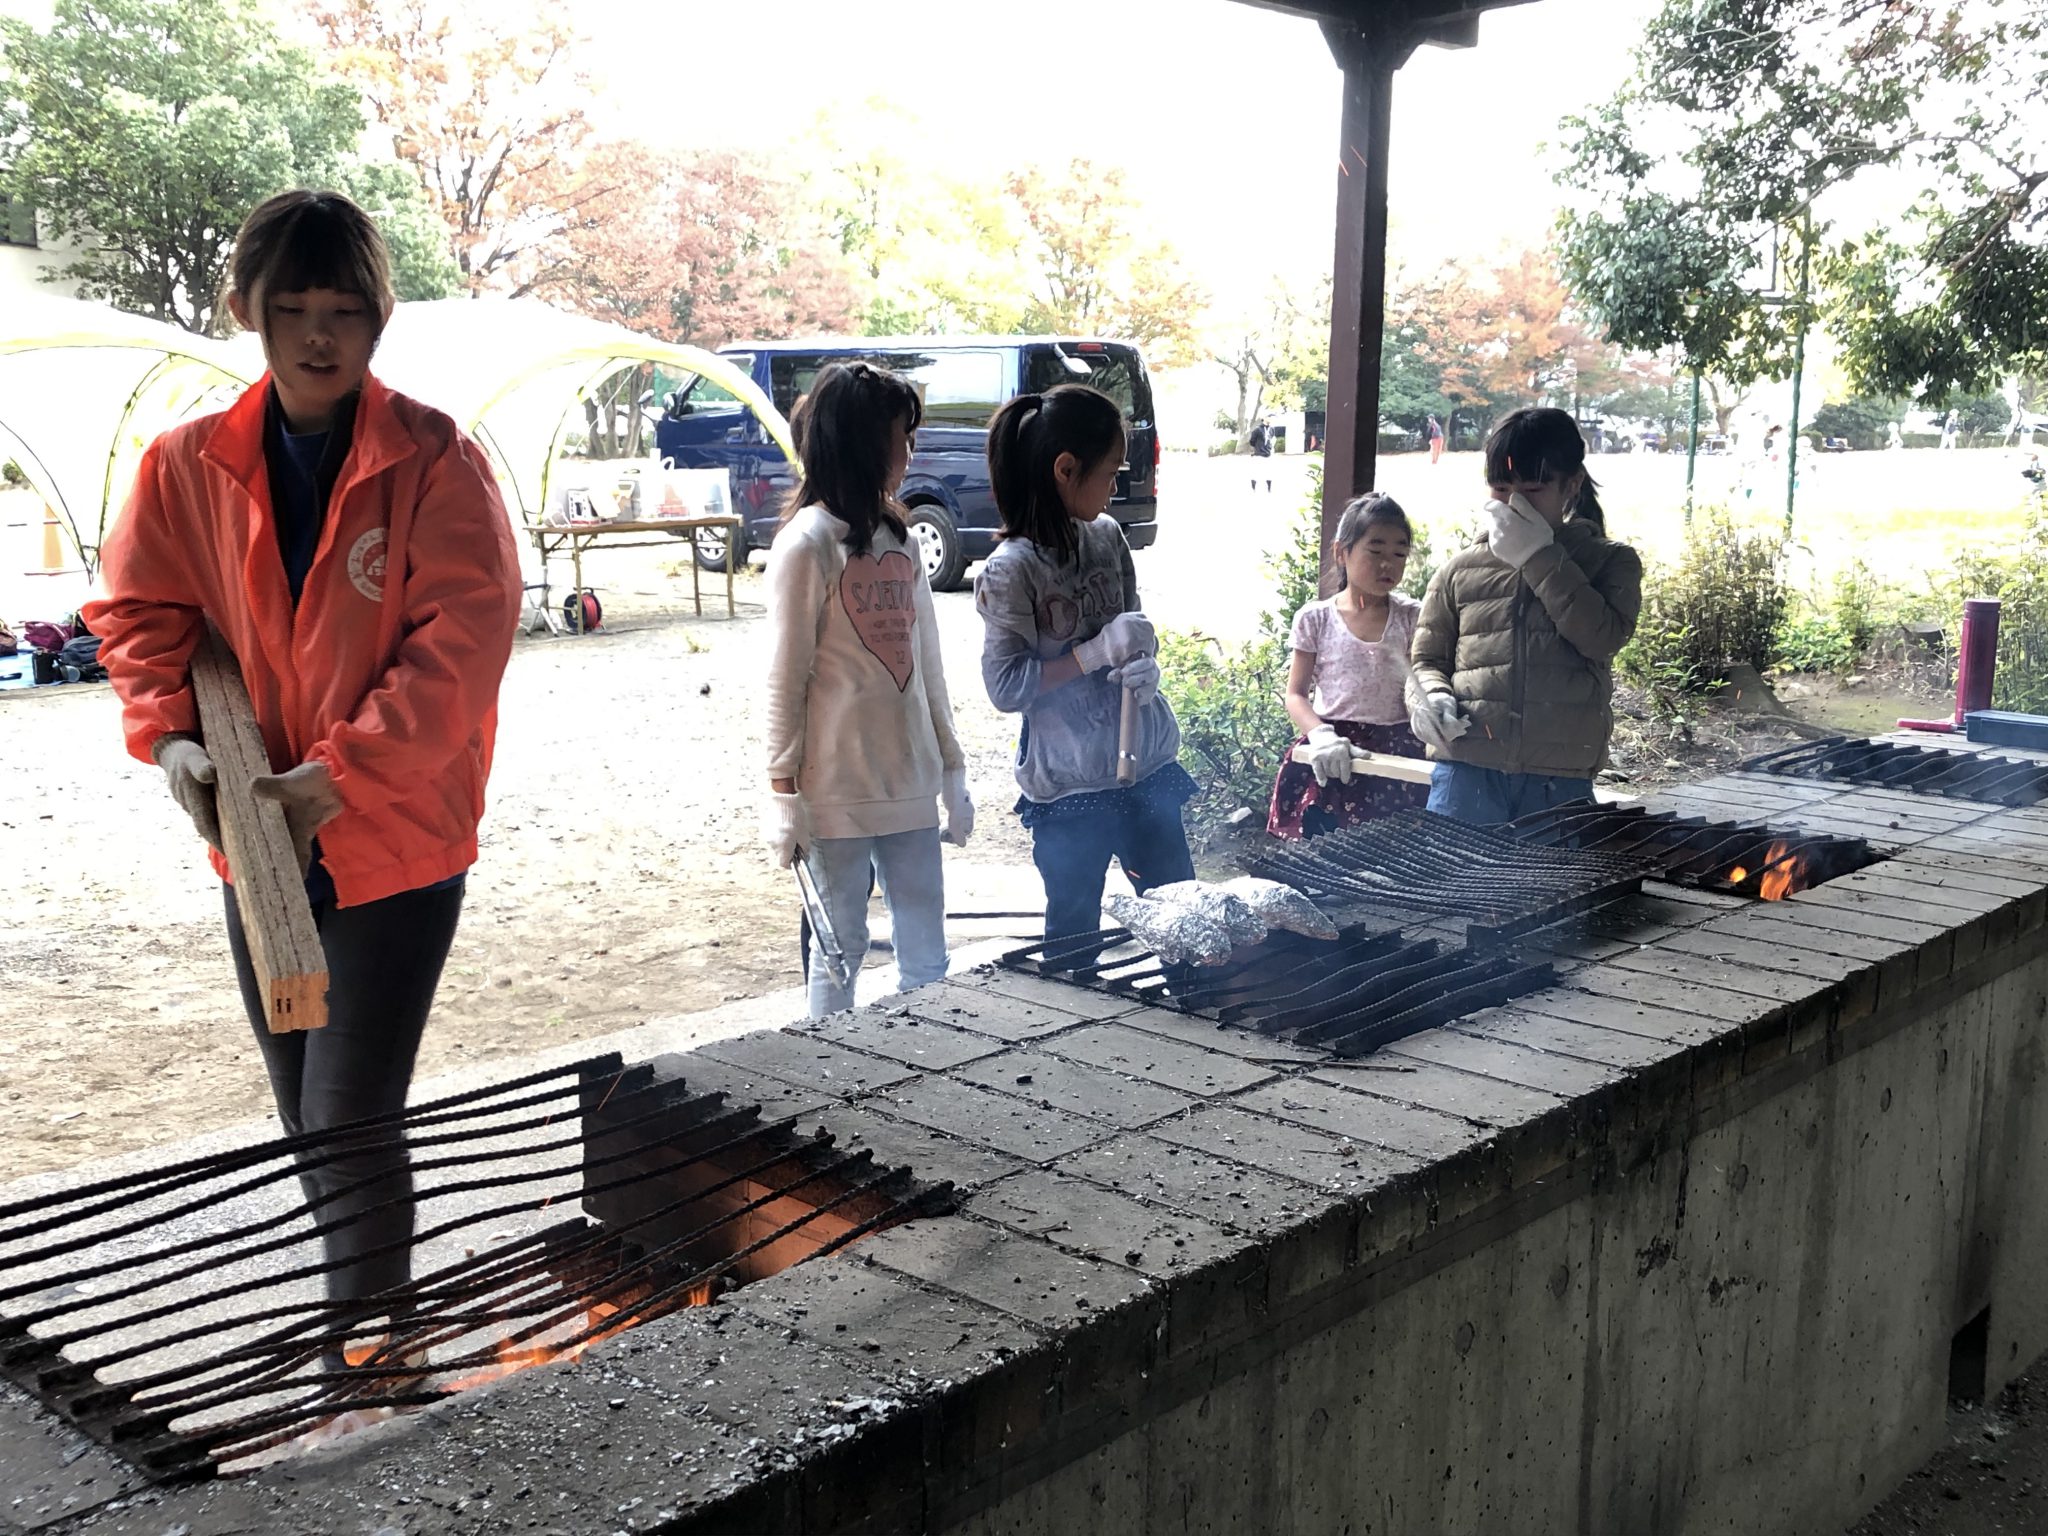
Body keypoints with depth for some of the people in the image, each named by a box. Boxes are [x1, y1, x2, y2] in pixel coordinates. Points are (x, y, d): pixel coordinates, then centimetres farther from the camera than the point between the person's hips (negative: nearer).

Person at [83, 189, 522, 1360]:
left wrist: (338, 776, -20)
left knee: (350, 1124, -6)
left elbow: (462, 639, -16)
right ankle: (364, 1324, 37)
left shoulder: (435, 461, -11)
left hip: (398, 841, -5)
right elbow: (138, 610, 10)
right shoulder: (190, 464, 0)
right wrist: (169, 733, -8)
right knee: (309, 1125, 17)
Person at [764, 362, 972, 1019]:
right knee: (840, 954, 5)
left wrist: (952, 769, 15)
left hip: (910, 786, 7)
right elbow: (785, 681, -10)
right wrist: (784, 793, -11)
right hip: (838, 792, -7)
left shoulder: (899, 537, 11)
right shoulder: (808, 545, -10)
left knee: (926, 954, 12)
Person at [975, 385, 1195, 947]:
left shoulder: (1108, 537, 3)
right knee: (1074, 938, 7)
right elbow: (1005, 686, -16)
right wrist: (1095, 653, -22)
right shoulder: (1012, 571, -16)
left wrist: (1145, 664, -8)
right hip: (1070, 788, -6)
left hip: (1147, 767, 6)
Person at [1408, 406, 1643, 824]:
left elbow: (1604, 635, -8)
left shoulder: (1609, 562, 10)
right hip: (1466, 777, 1)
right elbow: (1426, 659, 15)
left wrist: (1540, 557, -7)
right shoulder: (1461, 570, 12)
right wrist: (1430, 698, -8)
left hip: (1560, 787, -1)